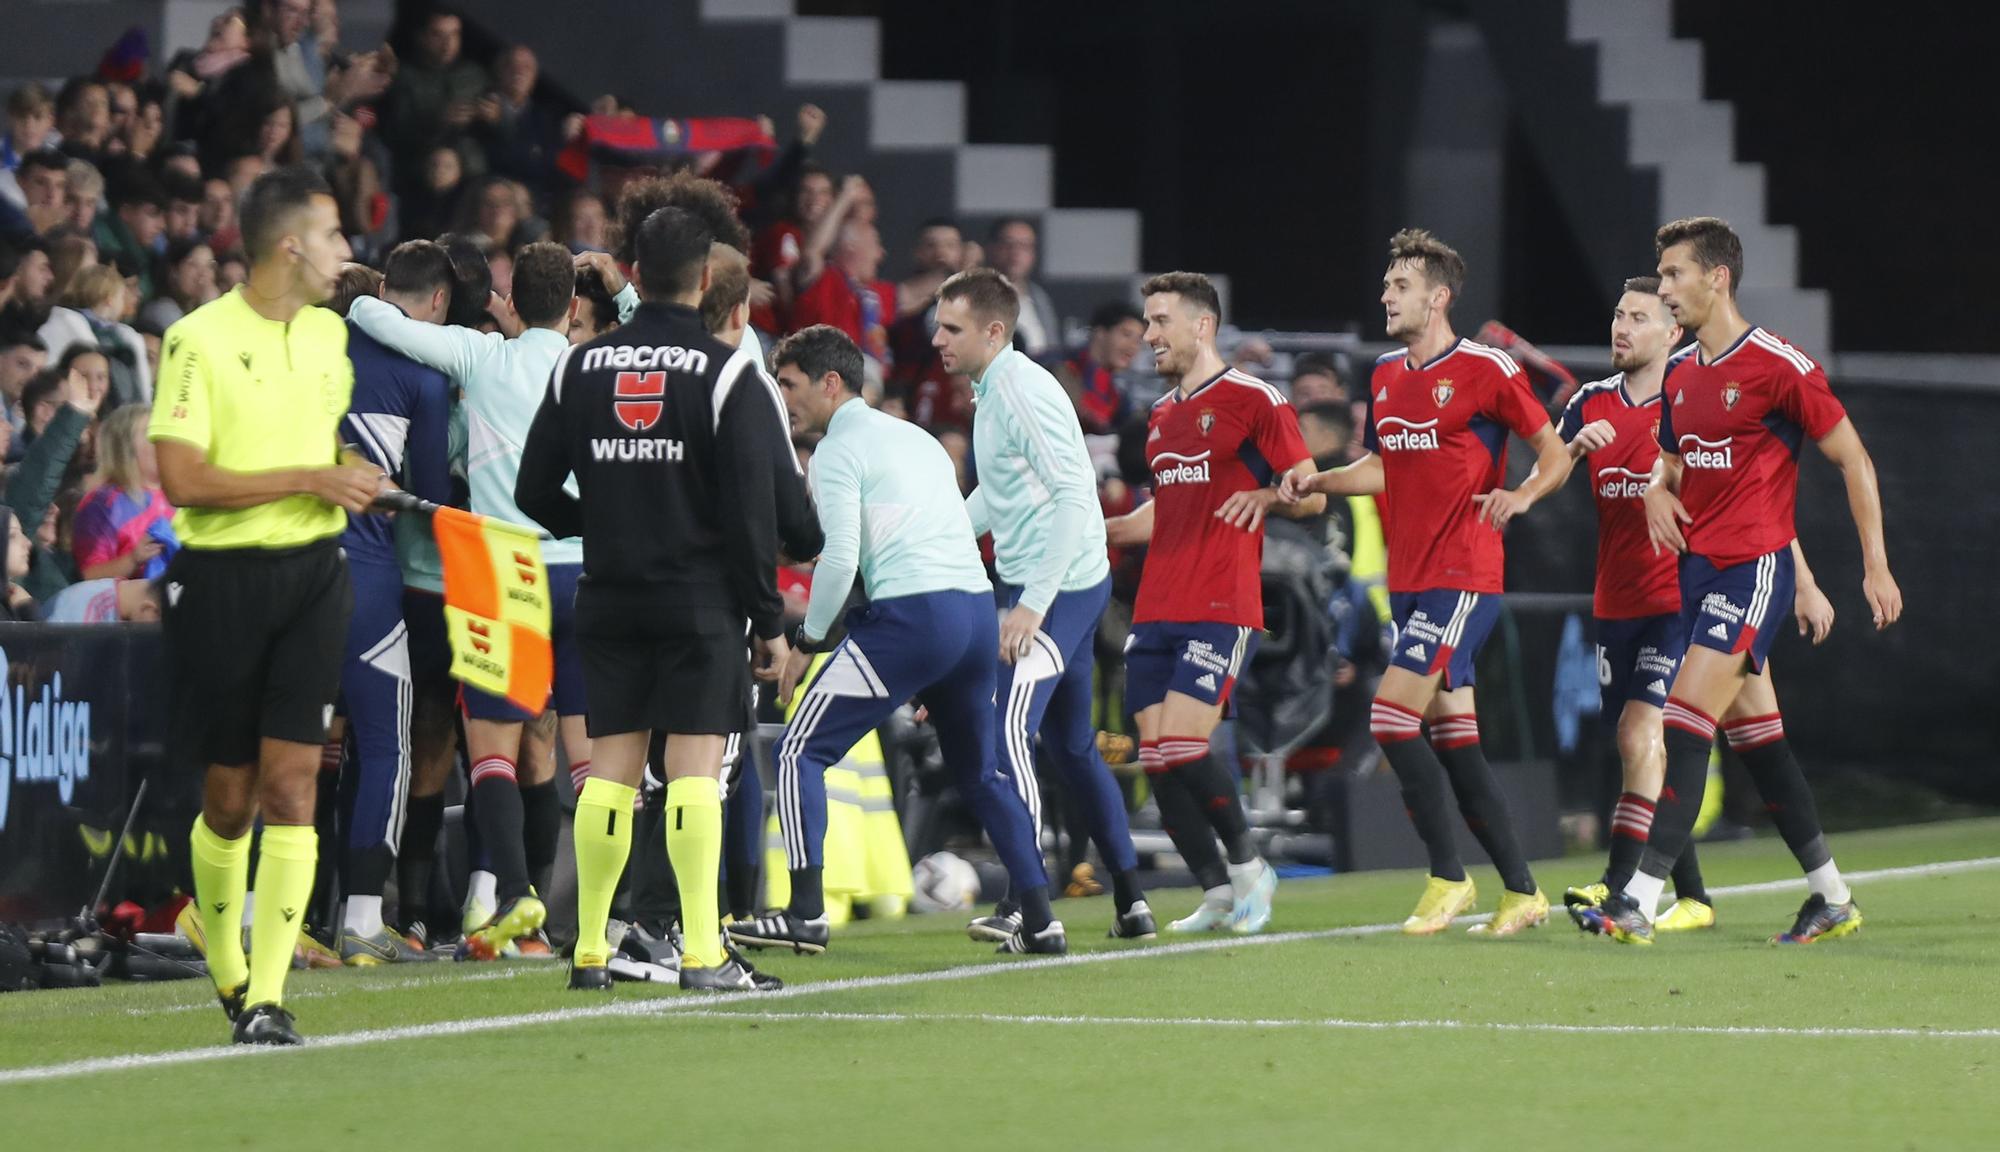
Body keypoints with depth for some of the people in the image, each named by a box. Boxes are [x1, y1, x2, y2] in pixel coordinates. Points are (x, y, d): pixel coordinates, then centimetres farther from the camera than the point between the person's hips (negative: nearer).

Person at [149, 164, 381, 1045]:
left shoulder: (329, 333, 11)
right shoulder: (199, 340, -10)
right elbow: (183, 480, -17)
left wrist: (352, 480, 9)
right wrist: (309, 479, -17)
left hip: (312, 571, 4)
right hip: (221, 577, -4)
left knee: (291, 782, -8)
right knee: (230, 797, 5)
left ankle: (267, 998, -10)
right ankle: (226, 969, 30)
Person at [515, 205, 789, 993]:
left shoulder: (579, 366, 5)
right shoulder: (727, 374, -7)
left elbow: (535, 492, 9)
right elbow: (751, 511, -9)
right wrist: (769, 620, -3)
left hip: (609, 597, 4)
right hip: (701, 601, -4)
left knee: (610, 768, 8)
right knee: (695, 768, -6)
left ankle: (590, 951, 9)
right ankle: (703, 952, -11)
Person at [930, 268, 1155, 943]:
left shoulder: (1023, 391, -17)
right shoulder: (991, 390, 14)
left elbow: (1072, 495, -23)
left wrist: (1033, 603, -26)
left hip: (1058, 585, -11)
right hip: (1034, 584, 11)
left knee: (1008, 733, -18)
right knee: (1071, 746, 15)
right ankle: (1131, 901, 21)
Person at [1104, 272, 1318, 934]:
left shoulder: (1253, 400, -3)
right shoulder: (1162, 415, 19)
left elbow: (1312, 496, -4)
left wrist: (1266, 496, -23)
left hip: (1221, 610, -7)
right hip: (1157, 608, 7)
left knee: (1182, 748, -17)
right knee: (1155, 758, -1)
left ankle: (1249, 866, 3)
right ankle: (1219, 896, 8)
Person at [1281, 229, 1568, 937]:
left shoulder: (1485, 369, -8)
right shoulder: (1385, 375, 14)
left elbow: (1554, 453, -2)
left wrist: (1521, 495, -21)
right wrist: (1319, 481, 9)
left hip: (1462, 579, -8)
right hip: (1408, 580, 8)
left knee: (1391, 717, -16)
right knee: (1452, 736, 6)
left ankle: (1448, 878, -6)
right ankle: (1522, 892, 13)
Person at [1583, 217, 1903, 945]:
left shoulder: (1779, 367, -12)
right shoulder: (1679, 375, 11)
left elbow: (1853, 460, -6)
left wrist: (1876, 565, -7)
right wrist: (1658, 491, 3)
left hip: (1755, 565, -8)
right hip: (1698, 563, 8)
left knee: (1686, 720, -17)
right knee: (1754, 733, 11)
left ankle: (1640, 902, -22)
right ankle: (1834, 899, 20)